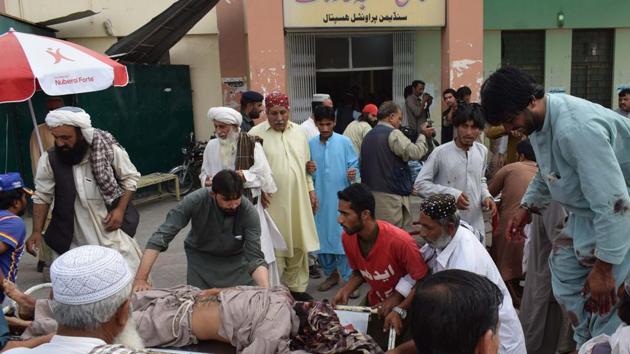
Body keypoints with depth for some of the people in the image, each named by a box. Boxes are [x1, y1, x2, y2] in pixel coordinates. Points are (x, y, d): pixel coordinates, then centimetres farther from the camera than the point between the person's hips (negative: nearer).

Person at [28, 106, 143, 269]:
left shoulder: (109, 149, -12)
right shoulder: (49, 160, -9)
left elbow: (131, 177, -1)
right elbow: (42, 197, 1)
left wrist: (120, 210, -11)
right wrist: (37, 232, -7)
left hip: (112, 227, 0)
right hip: (75, 236, 1)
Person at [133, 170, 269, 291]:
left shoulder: (249, 212, -28)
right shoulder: (195, 200, -30)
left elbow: (255, 258, -29)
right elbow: (161, 236, -30)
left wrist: (266, 292, -46)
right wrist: (141, 278, -35)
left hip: (235, 257, 0)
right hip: (201, 256, 0)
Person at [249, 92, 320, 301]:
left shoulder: (299, 132, 9)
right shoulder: (256, 134, -5)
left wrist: (311, 190, 12)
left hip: (298, 199, 4)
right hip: (271, 201, -4)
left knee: (298, 245, 11)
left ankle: (297, 287, 26)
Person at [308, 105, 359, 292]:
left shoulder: (344, 142, -2)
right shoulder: (311, 144, 6)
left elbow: (354, 165, -1)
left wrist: (353, 173, -21)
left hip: (341, 198, -3)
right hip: (320, 198, 4)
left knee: (344, 238, -3)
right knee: (322, 237, 10)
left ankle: (350, 278, 8)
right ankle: (331, 273, 29)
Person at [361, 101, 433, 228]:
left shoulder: (368, 136, 14)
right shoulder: (393, 134, -11)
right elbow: (415, 153, -15)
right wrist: (423, 136, 0)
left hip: (371, 192, 8)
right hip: (390, 194, -8)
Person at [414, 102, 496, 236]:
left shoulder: (482, 151, 5)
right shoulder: (440, 153, -12)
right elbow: (420, 183, -10)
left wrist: (486, 196, 1)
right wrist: (451, 194, -18)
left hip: (476, 224, 5)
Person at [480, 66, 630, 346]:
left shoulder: (576, 128, -35)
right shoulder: (538, 119, -4)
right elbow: (547, 171, 16)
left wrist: (604, 266, -27)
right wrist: (527, 207, 10)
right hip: (586, 212, 9)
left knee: (605, 307, -8)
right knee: (567, 287, 18)